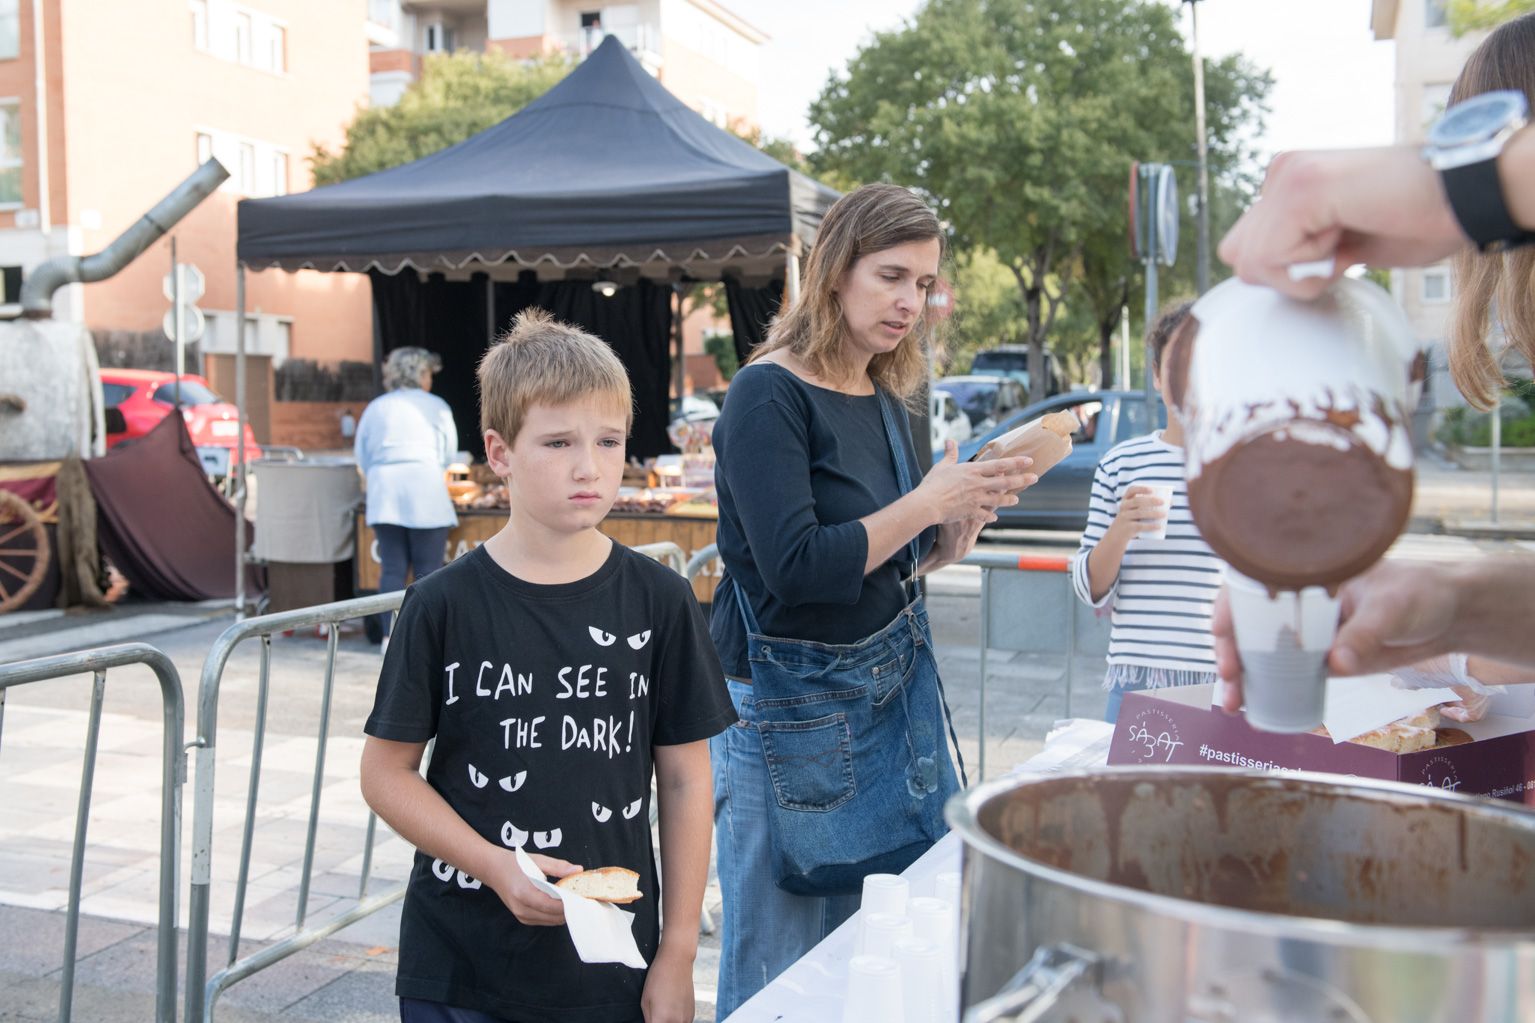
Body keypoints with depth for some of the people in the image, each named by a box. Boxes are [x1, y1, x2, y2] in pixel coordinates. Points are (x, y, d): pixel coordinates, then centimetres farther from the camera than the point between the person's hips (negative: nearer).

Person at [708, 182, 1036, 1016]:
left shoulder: (885, 398, 8)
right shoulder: (769, 396, -15)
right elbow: (793, 566, -23)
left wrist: (963, 521, -4)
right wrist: (925, 502, -20)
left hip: (888, 688, 7)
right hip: (790, 705, -7)